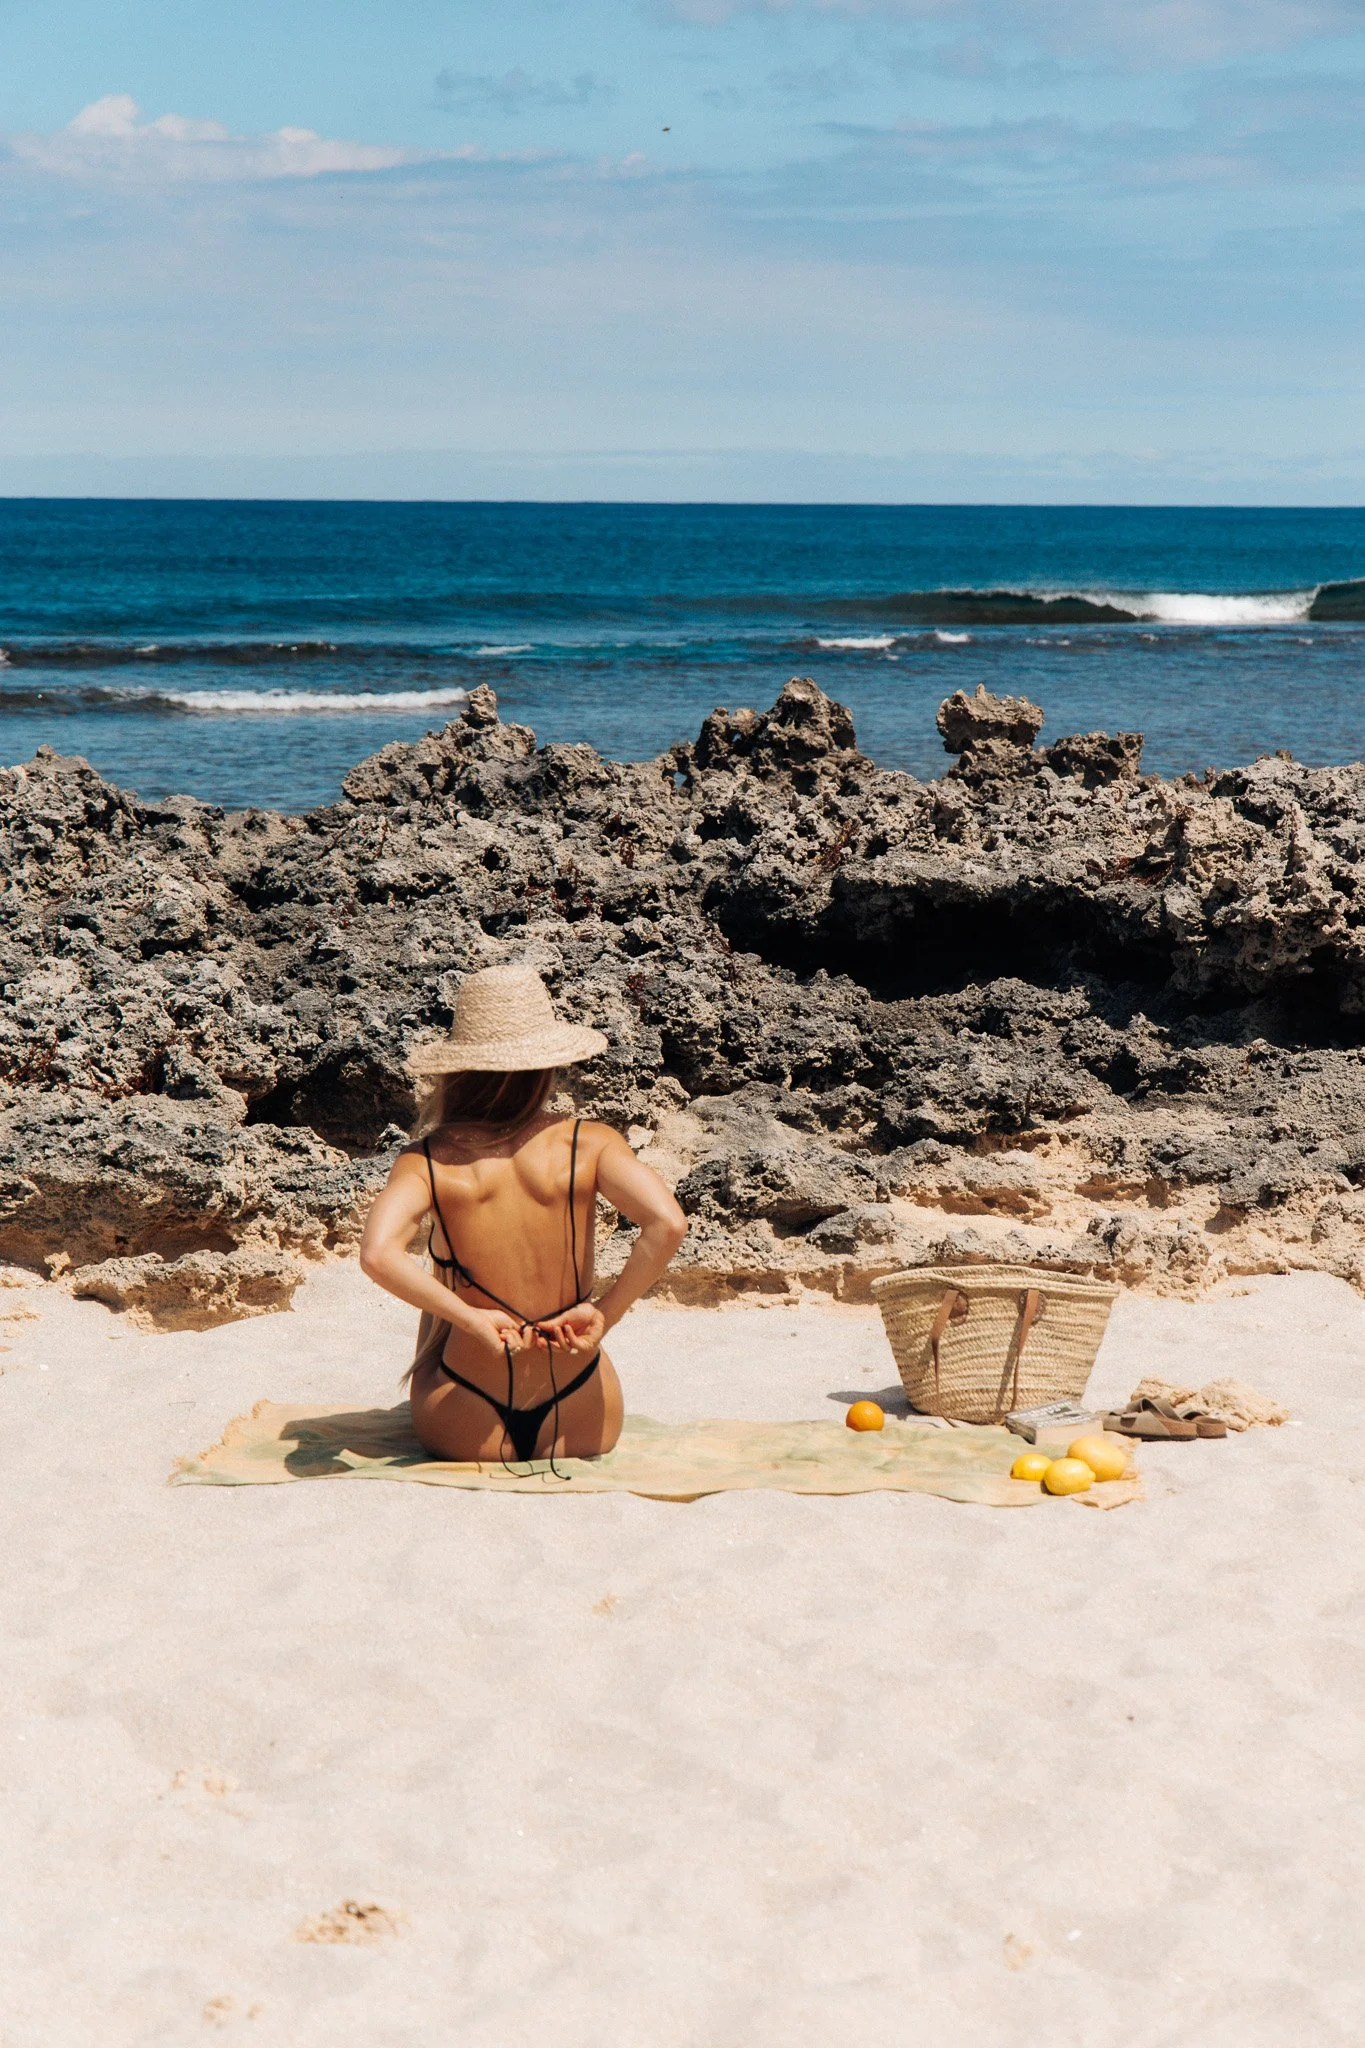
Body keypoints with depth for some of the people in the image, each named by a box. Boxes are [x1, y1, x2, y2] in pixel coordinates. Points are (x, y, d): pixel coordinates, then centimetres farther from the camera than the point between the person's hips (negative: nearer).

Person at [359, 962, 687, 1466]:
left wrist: (473, 1318, -18)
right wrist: (603, 1316, -13)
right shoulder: (589, 1144, -10)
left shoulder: (427, 1160, -11)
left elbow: (377, 1254, -28)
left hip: (465, 1437, -1)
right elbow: (667, 1225, -24)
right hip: (584, 1433, 2)